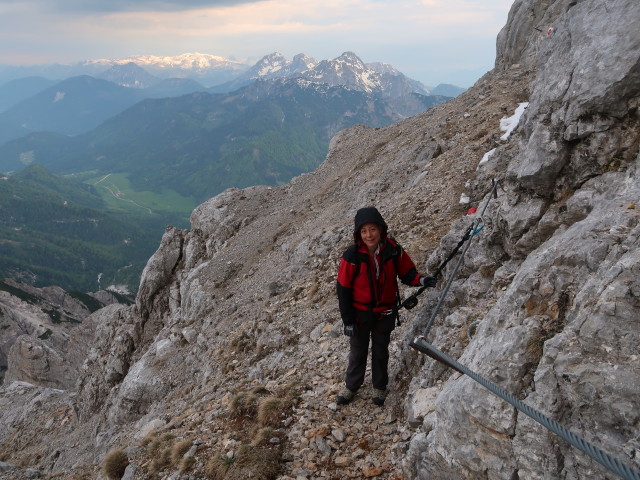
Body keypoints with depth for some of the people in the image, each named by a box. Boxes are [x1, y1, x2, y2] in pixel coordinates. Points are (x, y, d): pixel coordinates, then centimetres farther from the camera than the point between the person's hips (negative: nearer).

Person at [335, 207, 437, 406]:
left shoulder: (393, 250, -15)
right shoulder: (352, 256, -21)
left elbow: (406, 272, -1)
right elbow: (343, 289, -13)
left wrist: (421, 280, -24)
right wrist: (348, 320, -11)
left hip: (385, 312, 1)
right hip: (360, 313, -1)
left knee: (380, 351, 19)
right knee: (357, 351, 17)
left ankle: (380, 387, 41)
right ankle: (351, 386, 40)